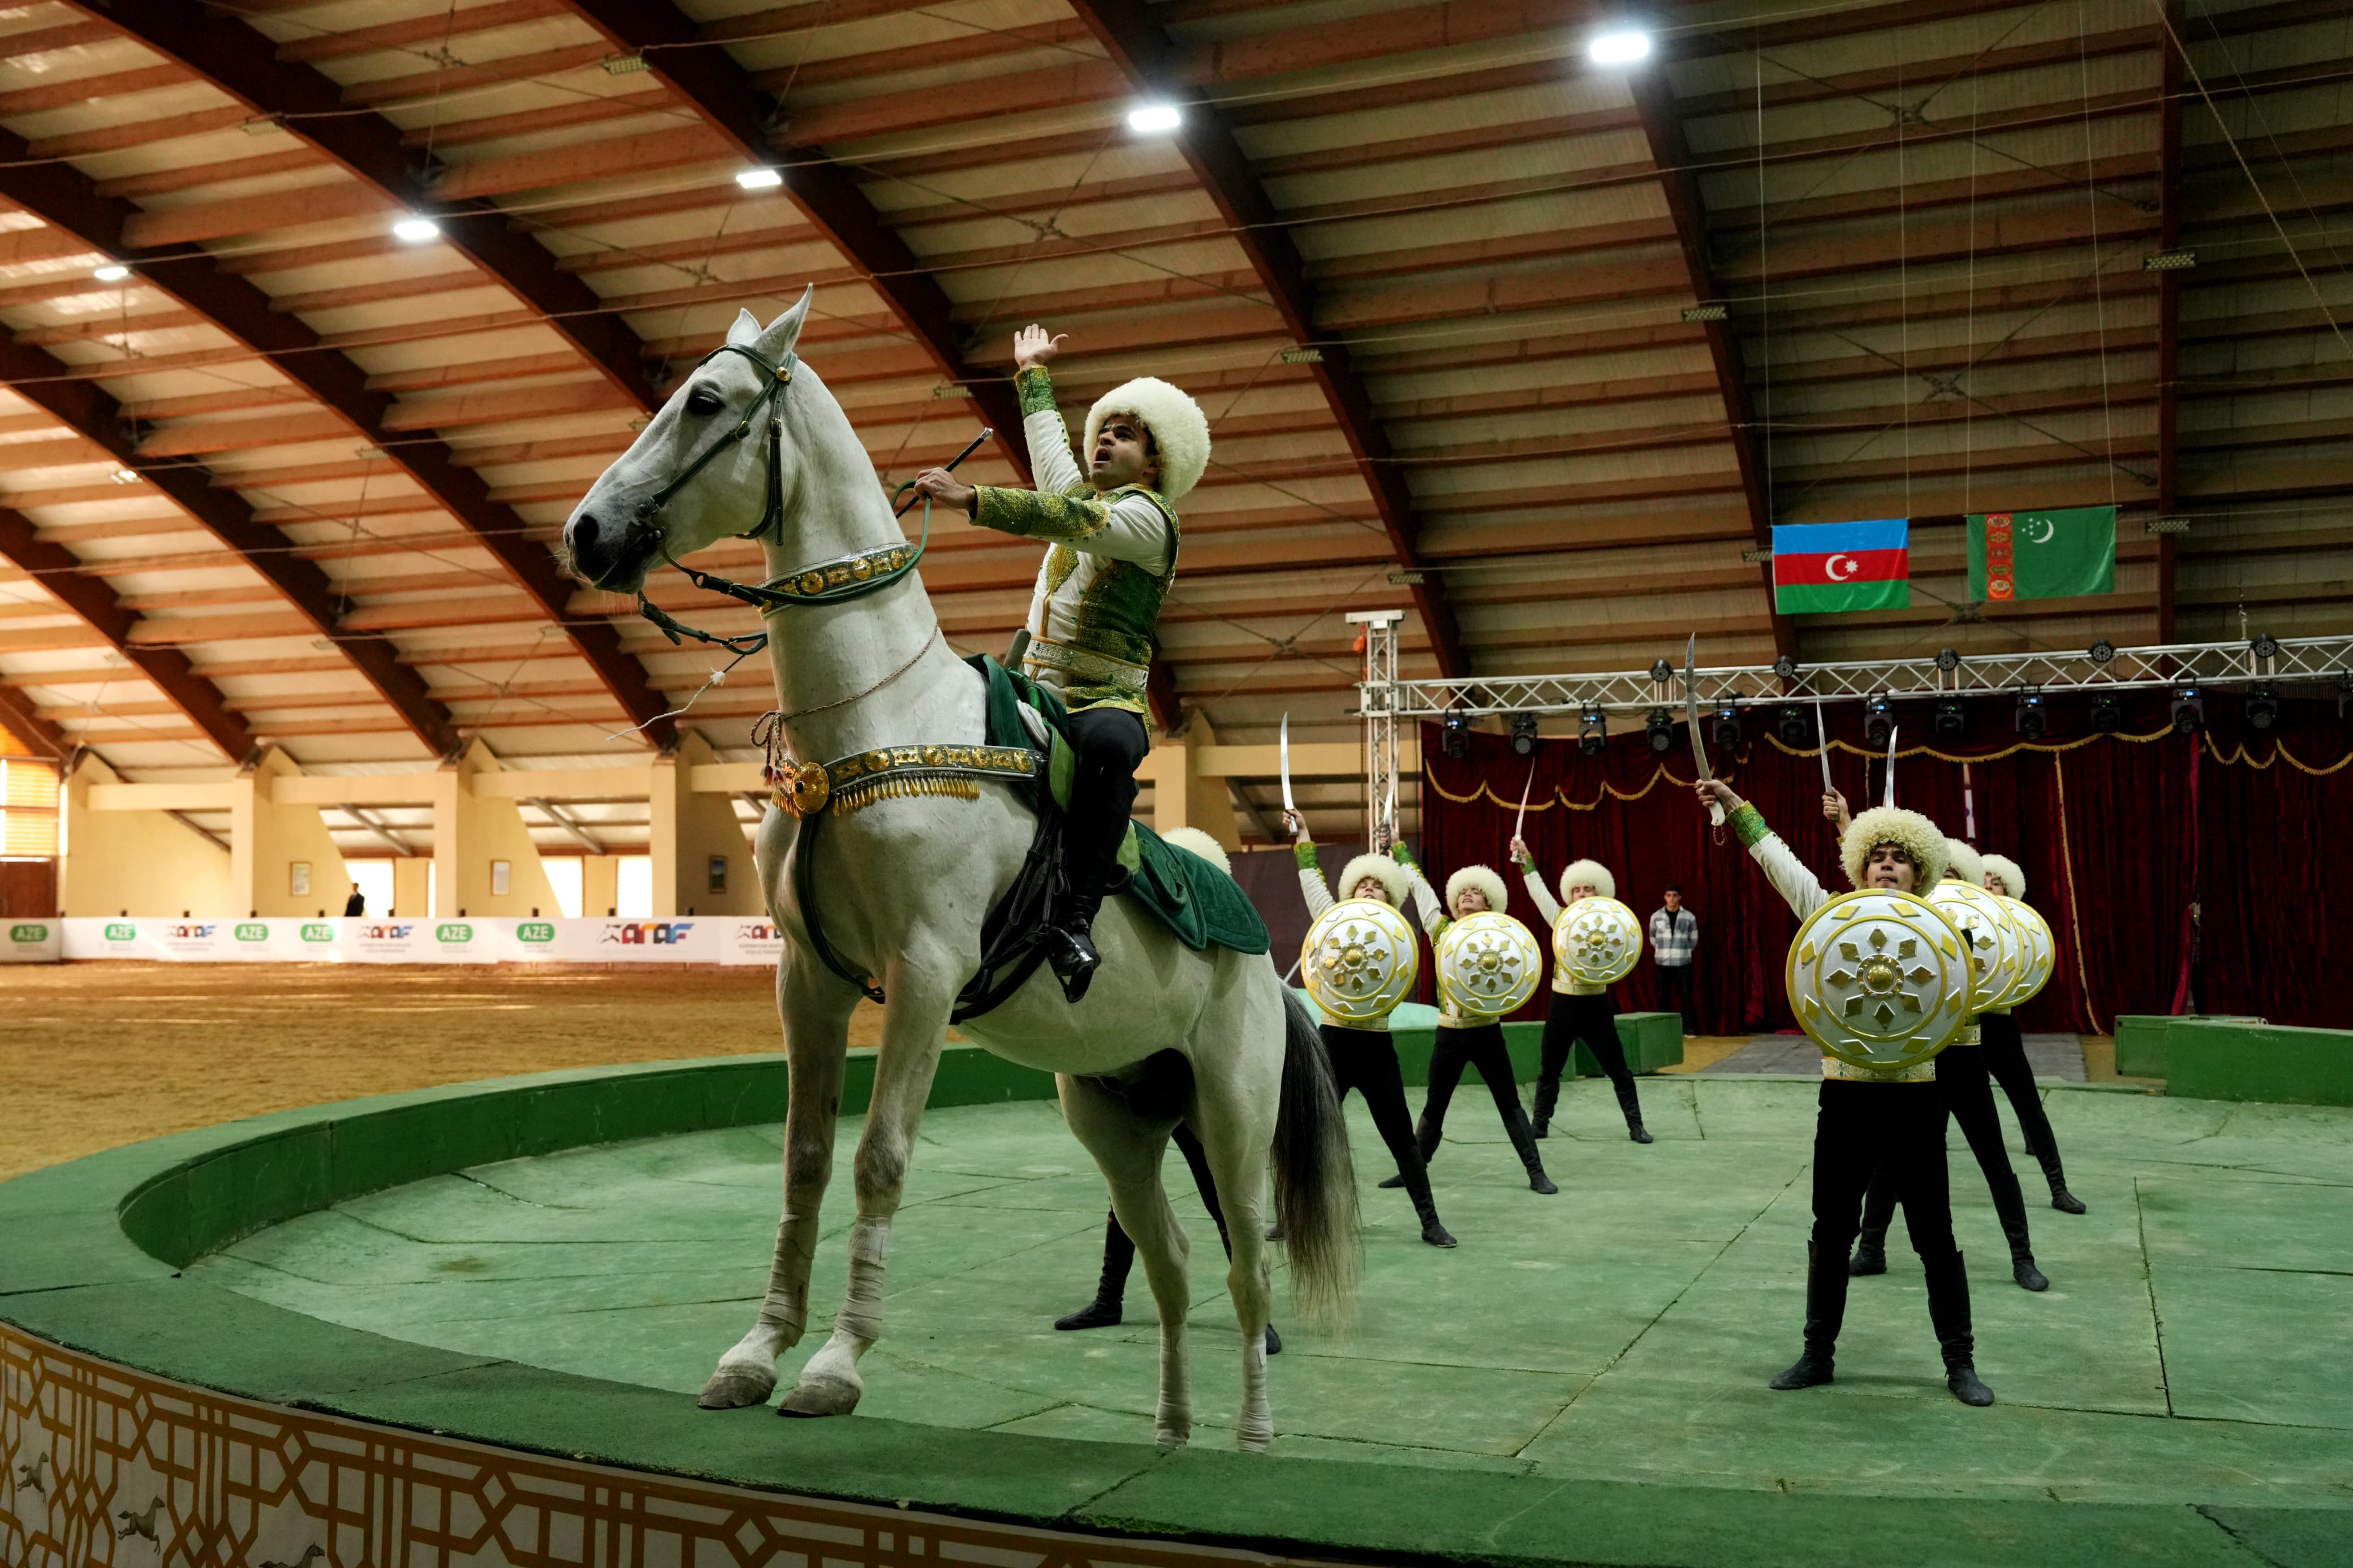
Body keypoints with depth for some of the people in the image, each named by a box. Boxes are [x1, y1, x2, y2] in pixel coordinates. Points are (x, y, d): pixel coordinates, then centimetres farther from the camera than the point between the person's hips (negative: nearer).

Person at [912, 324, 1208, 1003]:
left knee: (1107, 744, -43)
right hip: (1034, 693, 9)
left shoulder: (1147, 518, -3)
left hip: (1107, 702, -9)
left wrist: (973, 499, -30)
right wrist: (1032, 373, 51)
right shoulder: (1080, 493, 22)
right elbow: (1049, 443, 40)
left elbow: (1069, 520, -20)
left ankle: (1075, 918, -49)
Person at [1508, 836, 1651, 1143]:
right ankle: (1540, 1124, 22)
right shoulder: (1561, 920, 4)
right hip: (1562, 1005, 2)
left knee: (1617, 1069, 0)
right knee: (1549, 1070, 11)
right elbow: (1538, 890, 1)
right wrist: (1524, 857, -3)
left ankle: (1636, 1125, 7)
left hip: (1594, 1005, -2)